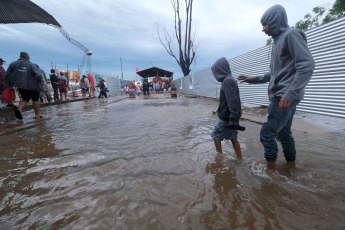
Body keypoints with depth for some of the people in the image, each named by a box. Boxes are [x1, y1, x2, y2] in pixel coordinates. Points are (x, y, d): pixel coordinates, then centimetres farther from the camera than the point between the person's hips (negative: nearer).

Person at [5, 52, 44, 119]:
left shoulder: (13, 64, 6)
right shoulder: (31, 64, -5)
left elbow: (7, 75, 9)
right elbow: (38, 75, -16)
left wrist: (10, 84, 17)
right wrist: (42, 84, -14)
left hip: (21, 85, 4)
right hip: (32, 86, -3)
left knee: (25, 99, 18)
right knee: (35, 100, 8)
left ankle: (19, 109, -9)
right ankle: (37, 115, 9)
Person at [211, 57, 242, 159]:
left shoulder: (227, 81, -19)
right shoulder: (230, 80, 11)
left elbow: (233, 101, -26)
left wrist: (232, 118, -25)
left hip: (226, 117, -9)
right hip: (230, 117, 9)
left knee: (216, 135, 8)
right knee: (233, 137, 16)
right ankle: (240, 158, 23)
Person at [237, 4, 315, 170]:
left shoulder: (291, 35, -6)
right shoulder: (277, 41, 21)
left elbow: (307, 65, -17)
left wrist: (289, 93, -25)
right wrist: (252, 79, 24)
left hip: (285, 98, -9)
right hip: (278, 97, 9)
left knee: (267, 133, -9)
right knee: (283, 133, 15)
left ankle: (271, 169, 5)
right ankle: (291, 164, 29)